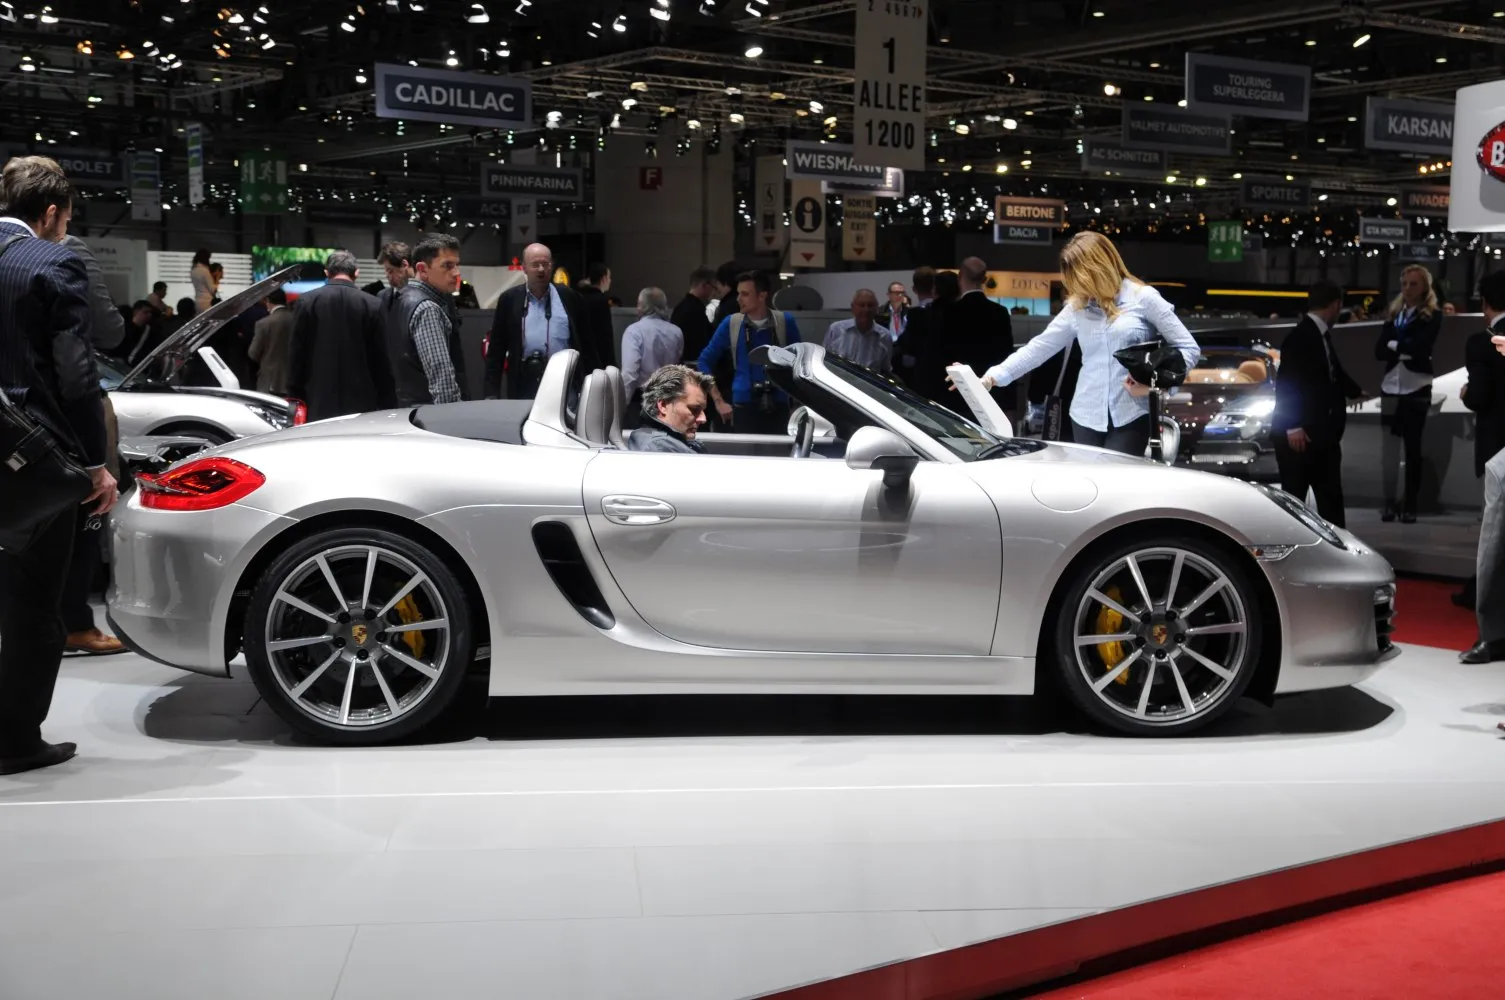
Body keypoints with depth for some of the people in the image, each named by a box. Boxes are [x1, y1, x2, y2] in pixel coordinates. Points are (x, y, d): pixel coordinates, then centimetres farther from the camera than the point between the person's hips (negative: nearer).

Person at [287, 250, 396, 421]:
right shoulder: (371, 304, -2)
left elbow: (296, 355, 2)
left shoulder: (306, 301, 0)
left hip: (319, 404, 0)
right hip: (361, 404, 0)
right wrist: (387, 405, 6)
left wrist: (295, 399, 9)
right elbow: (381, 361, 0)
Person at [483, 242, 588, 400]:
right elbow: (496, 348, 5)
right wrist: (492, 392, -1)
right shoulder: (509, 299, 4)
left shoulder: (568, 296, 7)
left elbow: (584, 341, 10)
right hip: (525, 384, -1)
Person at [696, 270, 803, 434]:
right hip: (743, 407, 0)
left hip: (778, 408, 0)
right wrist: (718, 401, 3)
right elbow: (705, 361, 8)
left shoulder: (785, 322, 2)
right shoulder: (731, 324, 1)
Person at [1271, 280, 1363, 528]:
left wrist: (1355, 391, 49)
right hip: (1298, 435, -10)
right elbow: (1286, 384, -21)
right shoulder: (1300, 336, -16)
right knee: (1293, 498, -2)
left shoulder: (1321, 336, 13)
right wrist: (1292, 427, -25)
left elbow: (1333, 373, 31)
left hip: (1322, 433, 10)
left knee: (1330, 496, 12)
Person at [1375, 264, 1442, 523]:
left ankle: (1410, 505, 4)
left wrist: (1395, 345, -3)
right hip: (1391, 386, 4)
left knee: (1412, 446, 0)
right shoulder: (1393, 314, 11)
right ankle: (1389, 502, 8)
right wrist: (1404, 351, -13)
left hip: (1417, 387, -4)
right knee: (1388, 447, 2)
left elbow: (1420, 346, -15)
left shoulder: (1432, 316, -1)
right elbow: (1379, 350, 2)